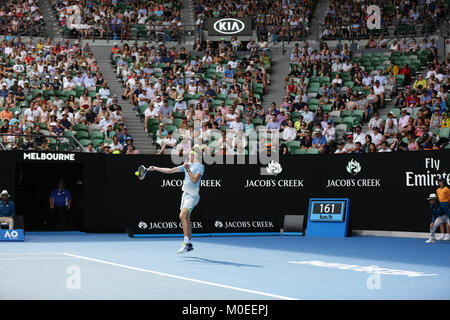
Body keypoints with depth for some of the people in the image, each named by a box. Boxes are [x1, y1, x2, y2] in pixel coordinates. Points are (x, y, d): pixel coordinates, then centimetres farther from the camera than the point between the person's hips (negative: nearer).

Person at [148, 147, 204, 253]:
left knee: (183, 216, -23)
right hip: (185, 194, 8)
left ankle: (186, 242, -24)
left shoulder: (200, 167, -6)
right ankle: (189, 245, 15)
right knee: (186, 219, 8)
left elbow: (194, 180, -16)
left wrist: (188, 170, -22)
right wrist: (155, 168, 13)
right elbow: (170, 170, 16)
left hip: (192, 195, -8)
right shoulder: (187, 165, 15)